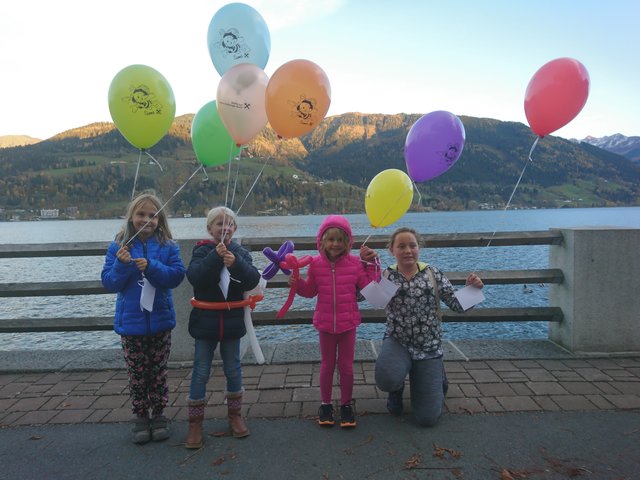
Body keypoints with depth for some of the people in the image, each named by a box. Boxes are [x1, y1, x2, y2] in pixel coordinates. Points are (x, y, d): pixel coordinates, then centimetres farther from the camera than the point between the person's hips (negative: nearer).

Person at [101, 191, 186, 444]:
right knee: (137, 374, 11)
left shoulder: (168, 246, -3)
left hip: (160, 321, 0)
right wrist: (122, 265, -23)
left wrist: (151, 267, -26)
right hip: (130, 321, 0)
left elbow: (176, 275, -13)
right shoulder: (118, 247, -3)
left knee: (158, 372, 13)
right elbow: (109, 283, -5)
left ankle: (158, 416, 28)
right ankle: (140, 418, 27)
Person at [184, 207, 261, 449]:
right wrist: (215, 256, -29)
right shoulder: (203, 251, -5)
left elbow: (253, 280, -11)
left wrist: (236, 263, -27)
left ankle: (235, 414, 31)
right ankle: (195, 421, 19)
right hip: (205, 320, -2)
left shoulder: (240, 252, 1)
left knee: (233, 369, 14)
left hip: (232, 320, 2)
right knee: (201, 371, 6)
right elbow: (193, 276, -21)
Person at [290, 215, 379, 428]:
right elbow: (310, 290, 5)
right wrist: (297, 284, -13)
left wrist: (372, 264, -11)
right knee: (327, 365, 14)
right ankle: (326, 404, 29)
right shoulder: (316, 264, -5)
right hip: (325, 323, 1)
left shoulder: (355, 263, -7)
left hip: (348, 323, -1)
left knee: (346, 366, 10)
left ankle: (346, 404, 28)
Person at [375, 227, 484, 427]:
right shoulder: (386, 275, -4)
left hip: (429, 347, 1)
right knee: (386, 380, -34)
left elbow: (458, 304, 0)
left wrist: (472, 288, -19)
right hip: (397, 342, 0)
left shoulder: (432, 273, -2)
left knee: (427, 418, -1)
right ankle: (397, 387, 7)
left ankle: (437, 376, 33)